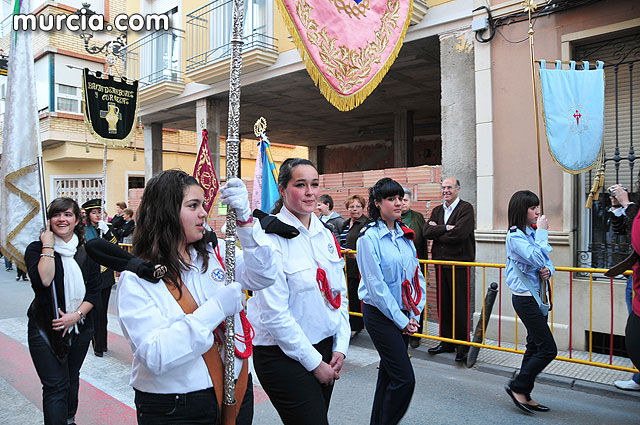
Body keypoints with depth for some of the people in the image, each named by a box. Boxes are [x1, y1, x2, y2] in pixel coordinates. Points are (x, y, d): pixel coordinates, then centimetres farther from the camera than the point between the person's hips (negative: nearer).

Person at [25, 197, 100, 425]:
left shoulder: (87, 252, 2)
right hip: (45, 329, -3)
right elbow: (43, 280, -25)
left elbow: (94, 290, 1)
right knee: (56, 386, -6)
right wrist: (48, 246, -19)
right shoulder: (37, 249, -5)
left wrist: (76, 315, -12)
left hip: (80, 327, 3)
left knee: (71, 379, 18)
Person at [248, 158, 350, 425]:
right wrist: (314, 362, -12)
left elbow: (340, 294, 10)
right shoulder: (270, 238, -17)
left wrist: (340, 348, 2)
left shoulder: (325, 235, 5)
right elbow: (275, 315, -18)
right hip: (284, 355, -6)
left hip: (325, 347, 7)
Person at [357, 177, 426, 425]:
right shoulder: (369, 237, -13)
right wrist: (401, 320, -12)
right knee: (404, 378, -6)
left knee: (389, 374, 16)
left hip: (403, 314, 7)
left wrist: (415, 314, 2)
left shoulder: (405, 234, 8)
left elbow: (416, 274, 10)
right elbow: (376, 285, -16)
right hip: (380, 314, -7)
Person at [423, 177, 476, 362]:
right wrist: (446, 228, -12)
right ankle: (447, 342, 22)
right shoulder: (437, 210, 15)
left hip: (460, 263, -6)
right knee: (443, 305, 11)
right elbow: (427, 232, 1)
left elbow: (460, 233, -18)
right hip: (441, 263, 6)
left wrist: (437, 232, -6)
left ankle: (463, 345, 10)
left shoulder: (466, 208, -4)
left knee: (461, 306, -1)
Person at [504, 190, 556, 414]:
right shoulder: (515, 236, -15)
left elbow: (546, 261, 15)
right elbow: (537, 258, -28)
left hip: (537, 296, 9)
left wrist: (548, 270, -7)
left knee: (535, 347, 14)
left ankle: (524, 395, 25)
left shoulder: (531, 233, 10)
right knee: (548, 349, -6)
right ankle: (517, 387, 10)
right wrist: (542, 232, -18)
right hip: (525, 299, -9)